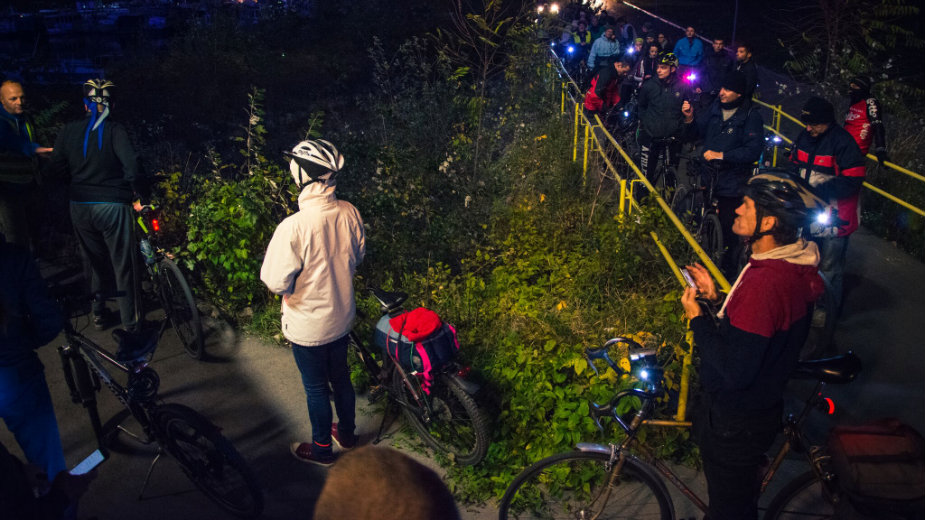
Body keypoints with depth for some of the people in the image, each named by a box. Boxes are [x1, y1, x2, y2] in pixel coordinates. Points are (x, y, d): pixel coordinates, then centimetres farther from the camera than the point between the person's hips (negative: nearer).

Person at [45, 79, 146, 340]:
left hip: (80, 208, 4)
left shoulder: (68, 131, 2)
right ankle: (130, 321, 12)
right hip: (112, 206, -4)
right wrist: (140, 194, -11)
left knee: (94, 261, 20)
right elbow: (131, 165, -22)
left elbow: (54, 169, 5)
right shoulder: (115, 130, -9)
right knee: (123, 265, 6)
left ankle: (98, 313, 29)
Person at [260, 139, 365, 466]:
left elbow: (277, 282, -25)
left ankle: (322, 449, 35)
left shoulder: (294, 226, -31)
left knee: (316, 388, 15)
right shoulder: (349, 213, -12)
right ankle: (347, 434, 46)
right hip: (341, 316, 6)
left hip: (308, 325, -6)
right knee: (341, 377, 25)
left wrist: (289, 285, -4)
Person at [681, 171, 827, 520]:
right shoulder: (791, 266, -1)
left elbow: (735, 370, -32)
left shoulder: (766, 281, -34)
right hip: (761, 406, 9)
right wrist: (715, 297, 2)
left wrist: (696, 318, -21)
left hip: (735, 422, -9)